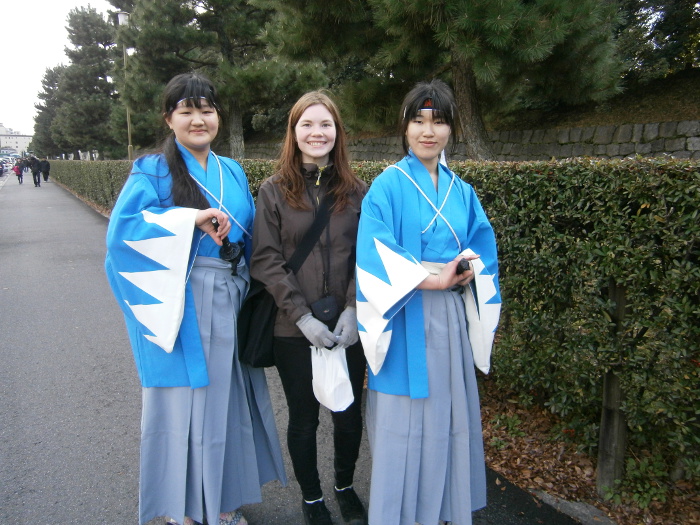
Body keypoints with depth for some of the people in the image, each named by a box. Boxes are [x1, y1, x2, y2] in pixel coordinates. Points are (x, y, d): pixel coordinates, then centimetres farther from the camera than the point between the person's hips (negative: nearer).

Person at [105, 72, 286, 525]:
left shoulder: (233, 171, 13)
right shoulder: (153, 170, -2)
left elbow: (250, 232, 15)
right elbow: (123, 229, -16)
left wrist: (232, 244, -3)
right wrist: (192, 218, -21)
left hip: (229, 301, 5)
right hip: (179, 305, -4)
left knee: (228, 397, 12)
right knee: (184, 399, 5)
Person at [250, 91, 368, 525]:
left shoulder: (357, 191, 3)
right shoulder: (273, 191, -1)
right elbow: (266, 262, -7)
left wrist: (353, 310, -12)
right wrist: (302, 315, -15)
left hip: (349, 326, 2)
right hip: (294, 330, -1)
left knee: (349, 413, 15)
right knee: (304, 417, 13)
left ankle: (345, 486, 42)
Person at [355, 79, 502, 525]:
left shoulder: (462, 192, 11)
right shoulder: (388, 185, -5)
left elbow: (485, 247, 9)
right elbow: (376, 256, -14)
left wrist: (468, 269, -12)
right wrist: (430, 278, -19)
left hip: (450, 318, 5)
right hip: (404, 319, -5)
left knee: (448, 416, 14)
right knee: (403, 421, 3)